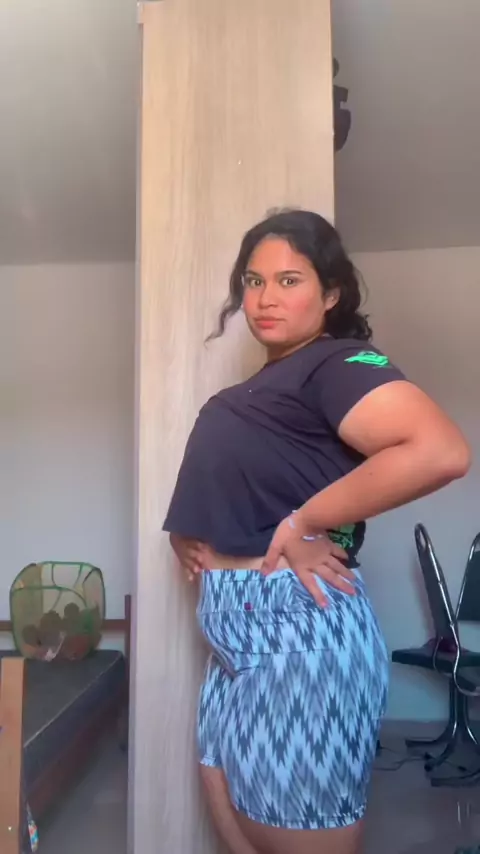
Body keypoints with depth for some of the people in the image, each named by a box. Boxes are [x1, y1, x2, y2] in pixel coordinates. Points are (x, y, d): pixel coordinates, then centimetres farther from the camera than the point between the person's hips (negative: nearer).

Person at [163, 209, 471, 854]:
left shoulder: (338, 363, -12)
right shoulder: (269, 381, 16)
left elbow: (441, 451, -30)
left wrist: (303, 521, -22)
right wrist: (193, 533, 9)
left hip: (297, 623, -9)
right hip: (244, 623, 9)